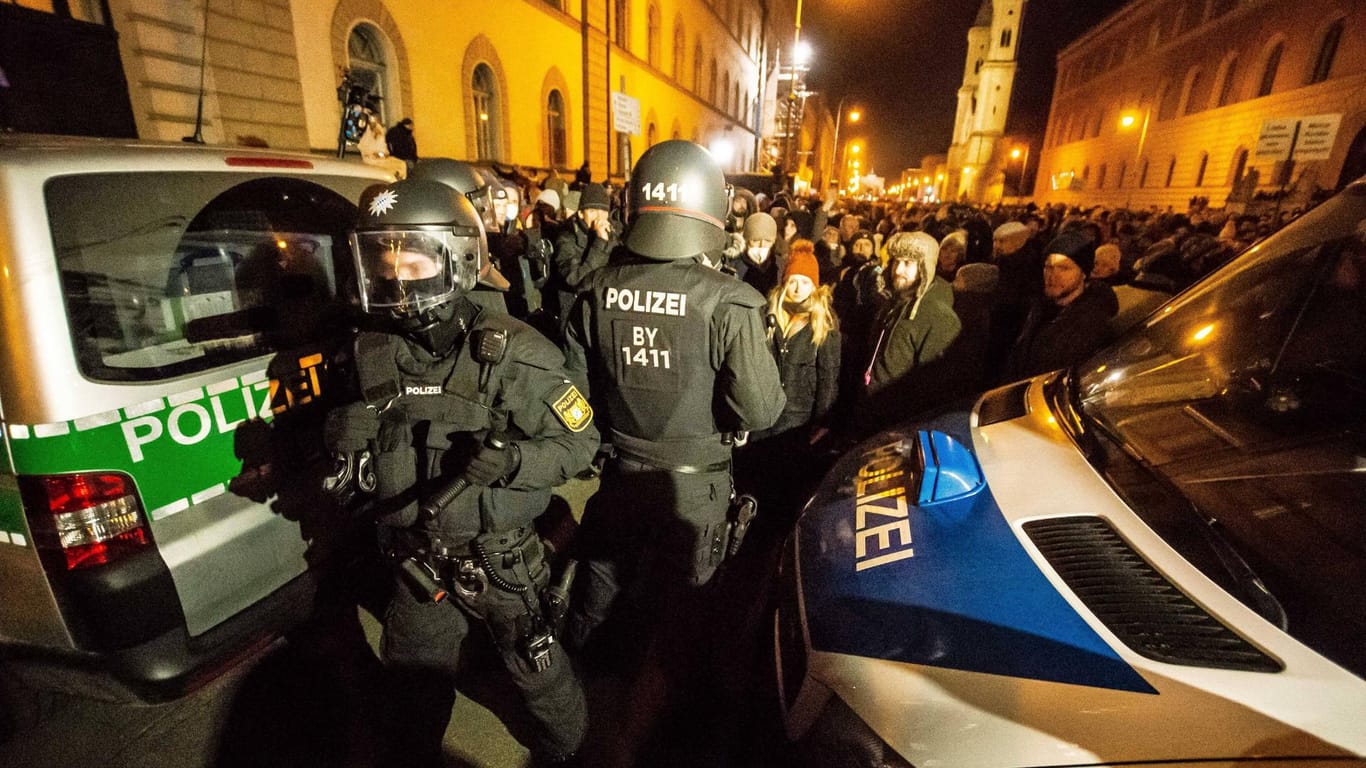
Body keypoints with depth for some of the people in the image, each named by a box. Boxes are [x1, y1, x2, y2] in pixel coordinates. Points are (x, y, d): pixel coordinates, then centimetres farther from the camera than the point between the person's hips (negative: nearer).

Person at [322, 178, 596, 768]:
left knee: (539, 676, 19)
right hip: (417, 559, 4)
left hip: (498, 560, -4)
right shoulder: (373, 350, -5)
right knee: (413, 682, 25)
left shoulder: (512, 355, -22)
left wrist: (512, 460, -33)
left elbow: (581, 441, -17)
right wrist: (346, 438, -9)